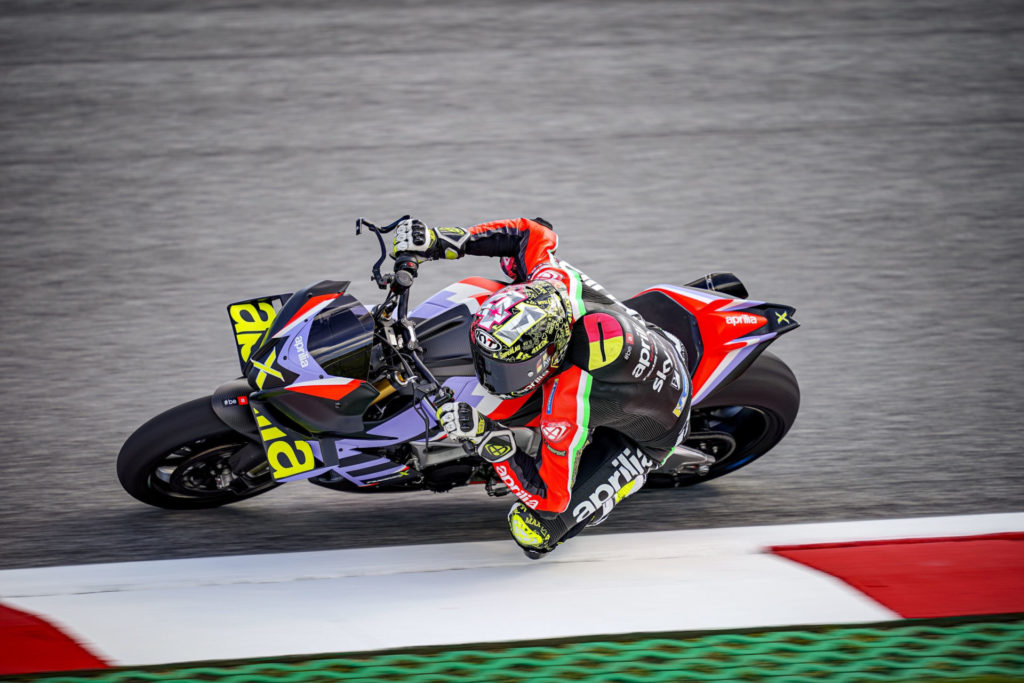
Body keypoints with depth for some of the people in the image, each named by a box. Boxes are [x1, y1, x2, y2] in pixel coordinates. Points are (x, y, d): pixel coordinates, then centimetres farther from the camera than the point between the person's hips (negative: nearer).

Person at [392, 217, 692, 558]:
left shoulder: (569, 399, -45)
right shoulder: (553, 280, -30)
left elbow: (551, 496, -34)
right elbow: (533, 233, -6)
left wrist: (487, 436, -41)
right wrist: (442, 241, -16)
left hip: (644, 437, -7)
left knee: (534, 532, -16)